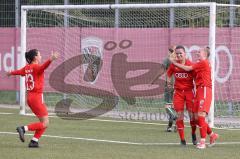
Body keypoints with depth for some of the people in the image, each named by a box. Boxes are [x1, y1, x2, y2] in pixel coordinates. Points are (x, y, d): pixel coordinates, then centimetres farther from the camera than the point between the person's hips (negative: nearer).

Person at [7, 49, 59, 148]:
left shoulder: (27, 68, 10)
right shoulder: (36, 67, -13)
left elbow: (18, 72, 31)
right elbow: (42, 67, -37)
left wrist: (10, 73, 54)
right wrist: (51, 60, -56)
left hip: (30, 97, 9)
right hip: (37, 96, -9)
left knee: (43, 121, 14)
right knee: (45, 123, -6)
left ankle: (34, 141, 7)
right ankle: (24, 129, -15)